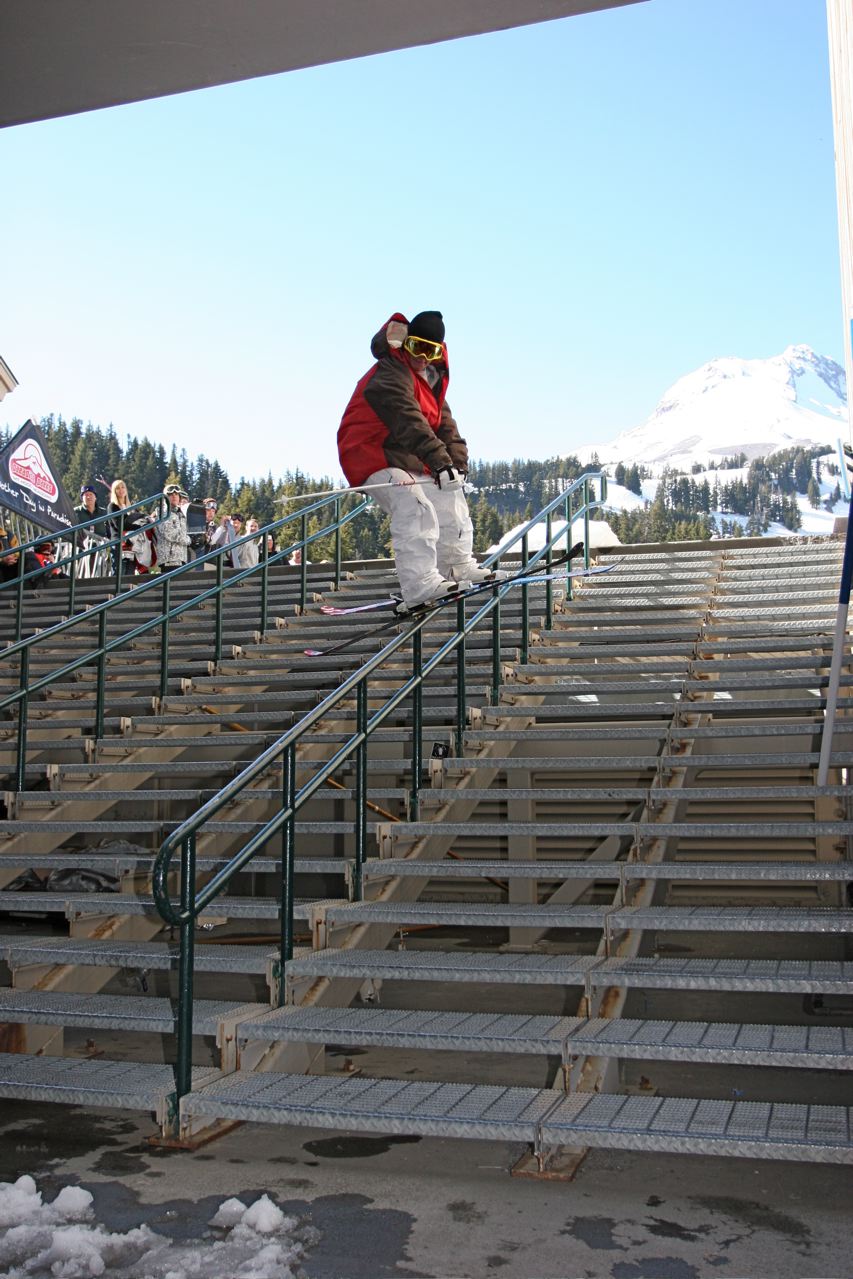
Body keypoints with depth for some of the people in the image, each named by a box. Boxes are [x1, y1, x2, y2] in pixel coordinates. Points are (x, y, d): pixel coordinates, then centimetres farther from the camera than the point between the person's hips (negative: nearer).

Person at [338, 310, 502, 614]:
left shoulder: (430, 377, 12)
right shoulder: (390, 375, -21)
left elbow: (444, 421, 7)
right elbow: (409, 421, -35)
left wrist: (457, 459, -9)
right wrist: (439, 460, -45)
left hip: (407, 460, 10)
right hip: (371, 458, -10)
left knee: (449, 494, 19)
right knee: (415, 508, -30)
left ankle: (458, 565, 28)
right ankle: (420, 585, -37)